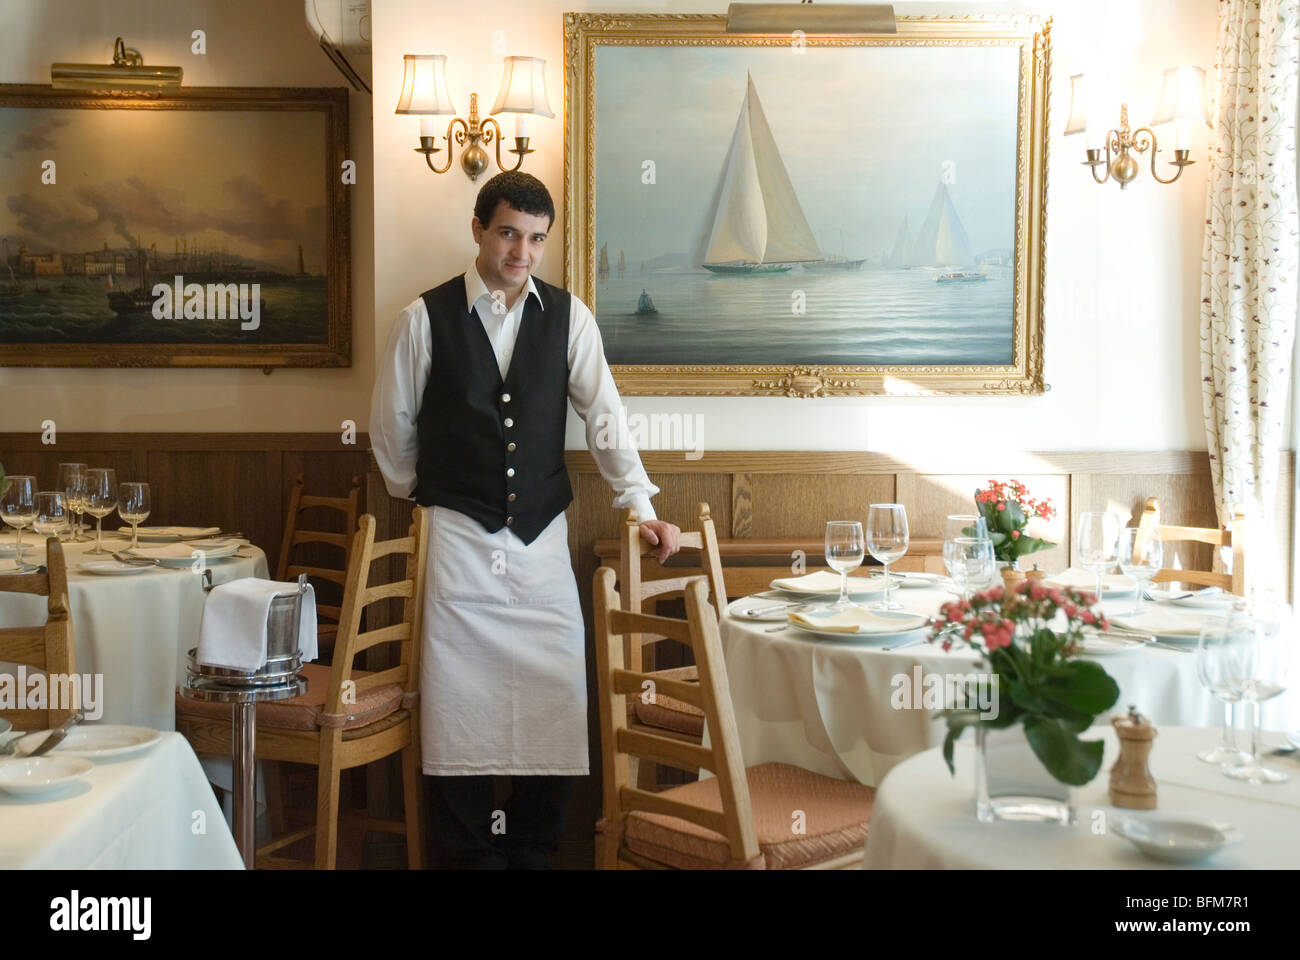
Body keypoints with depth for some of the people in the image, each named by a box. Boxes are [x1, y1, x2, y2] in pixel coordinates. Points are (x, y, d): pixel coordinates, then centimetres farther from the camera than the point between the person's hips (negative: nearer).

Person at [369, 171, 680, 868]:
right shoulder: (426, 318, -2)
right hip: (457, 538, -2)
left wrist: (643, 509, -8)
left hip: (542, 536, 2)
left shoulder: (568, 317, 3)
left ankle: (531, 850, 18)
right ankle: (471, 851, 15)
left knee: (555, 694, 1)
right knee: (462, 703, 1)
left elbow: (603, 415, 0)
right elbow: (391, 425, 8)